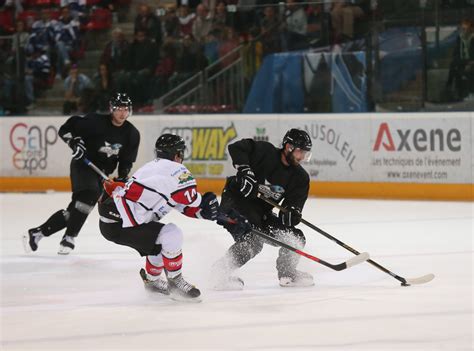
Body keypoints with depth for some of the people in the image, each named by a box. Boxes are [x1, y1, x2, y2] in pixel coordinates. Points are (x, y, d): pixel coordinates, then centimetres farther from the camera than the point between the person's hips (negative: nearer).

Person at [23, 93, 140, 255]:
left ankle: (37, 233, 8)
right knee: (90, 194, -31)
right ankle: (69, 238, -24)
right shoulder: (95, 122, -14)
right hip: (82, 164, -5)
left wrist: (122, 179, -11)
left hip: (102, 173, 5)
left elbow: (126, 162, 3)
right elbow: (65, 129, -8)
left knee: (75, 210, 0)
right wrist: (74, 142, -23)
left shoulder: (132, 134, -1)